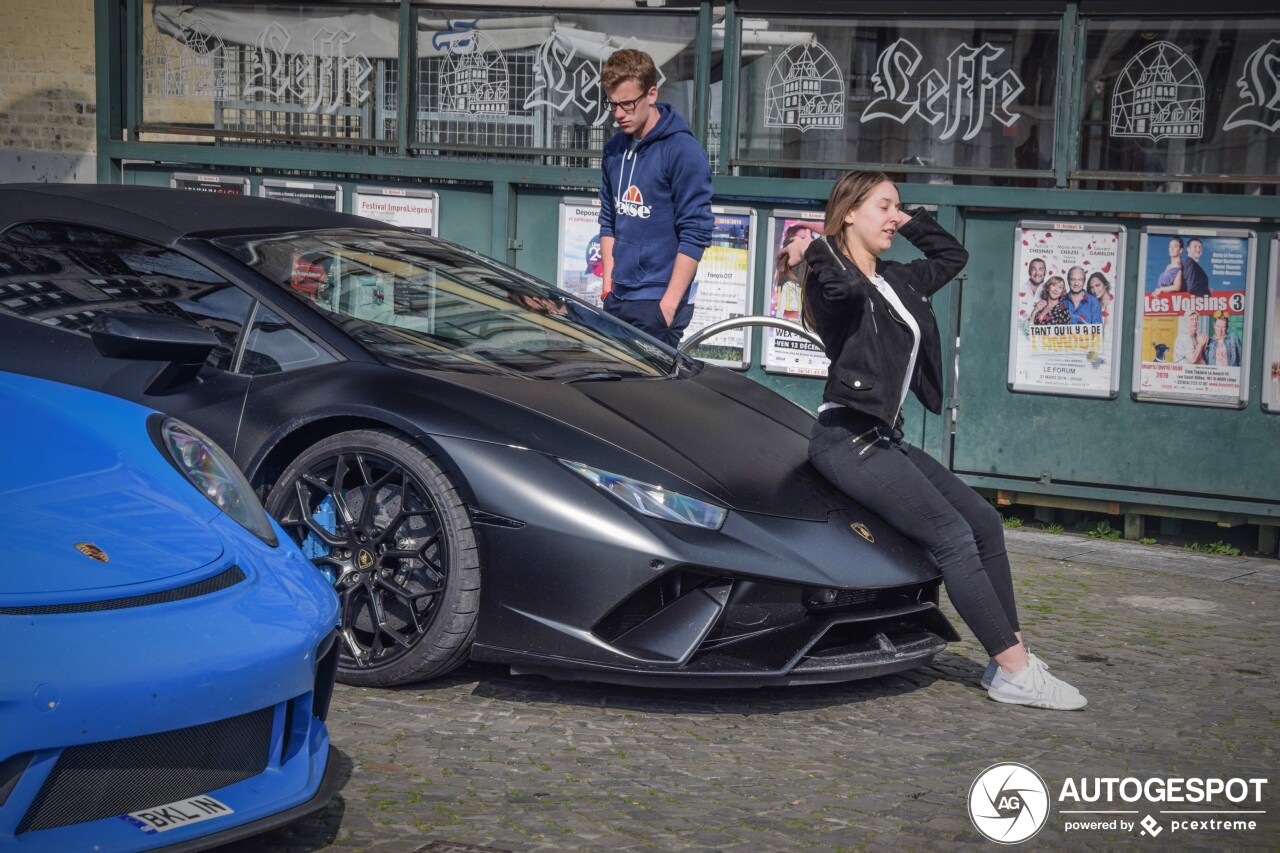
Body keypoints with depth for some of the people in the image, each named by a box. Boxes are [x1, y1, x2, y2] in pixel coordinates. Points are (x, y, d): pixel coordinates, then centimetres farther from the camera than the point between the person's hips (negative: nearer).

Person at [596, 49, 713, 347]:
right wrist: (608, 285, 11)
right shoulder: (615, 149, 11)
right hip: (617, 299, 7)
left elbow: (695, 235, -13)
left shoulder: (683, 152, -11)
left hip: (658, 303, -7)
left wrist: (668, 305, -15)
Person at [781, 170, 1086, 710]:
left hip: (885, 439, 10)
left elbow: (952, 256, 32)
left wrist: (910, 222, 20)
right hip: (848, 439, -10)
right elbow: (844, 282, -34)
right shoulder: (834, 281, -9)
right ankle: (1014, 672, -15)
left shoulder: (896, 281, 17)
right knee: (952, 536, -16)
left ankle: (1011, 656, 6)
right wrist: (813, 251, -16)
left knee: (984, 522, 5)